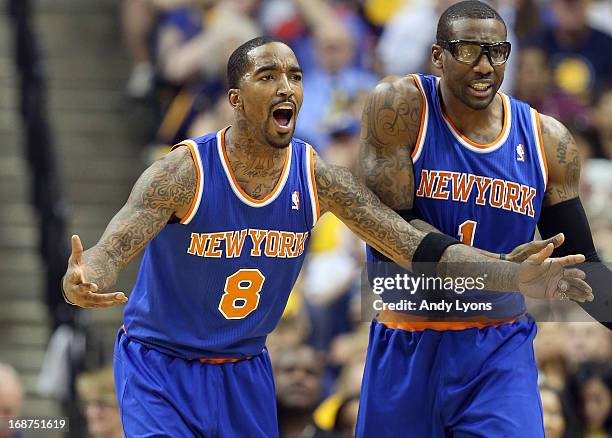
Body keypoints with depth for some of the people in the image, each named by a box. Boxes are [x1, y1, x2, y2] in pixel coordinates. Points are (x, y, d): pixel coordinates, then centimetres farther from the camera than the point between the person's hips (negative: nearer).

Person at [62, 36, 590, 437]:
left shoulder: (317, 177, -10)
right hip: (160, 363, -4)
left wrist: (516, 277, -26)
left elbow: (419, 249, -11)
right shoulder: (184, 172, -22)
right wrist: (81, 283, -58)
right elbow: (110, 253, -32)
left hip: (245, 370, 4)